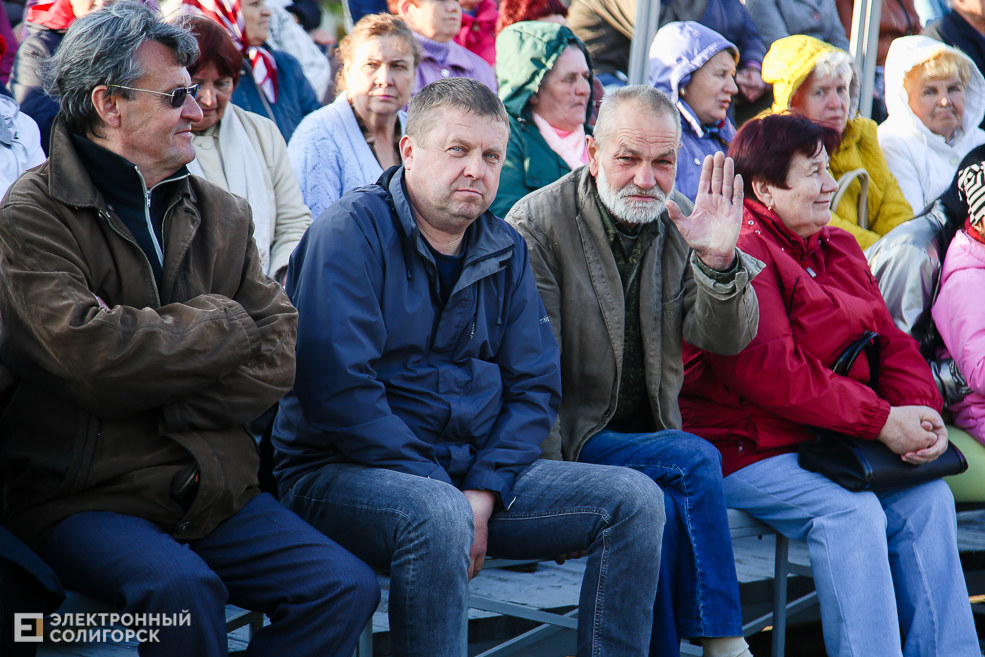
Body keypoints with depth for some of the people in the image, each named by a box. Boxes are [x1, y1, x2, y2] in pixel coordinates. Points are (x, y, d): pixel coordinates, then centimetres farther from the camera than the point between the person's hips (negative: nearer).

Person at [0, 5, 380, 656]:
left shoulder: (222, 213, 13)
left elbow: (278, 352, 4)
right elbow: (88, 356, -19)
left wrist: (171, 414, -11)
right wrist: (224, 323, -6)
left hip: (212, 488, 5)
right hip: (83, 497, -5)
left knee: (347, 588, -14)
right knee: (180, 589, -33)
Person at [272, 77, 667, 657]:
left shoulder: (505, 250, 10)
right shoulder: (353, 230, -9)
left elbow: (536, 387, 8)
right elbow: (336, 385, -19)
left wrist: (483, 491, -9)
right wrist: (441, 488, -20)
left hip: (480, 472, 6)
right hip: (344, 472, -6)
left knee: (636, 500, -5)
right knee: (438, 515, -38)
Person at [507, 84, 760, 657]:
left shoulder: (680, 223, 5)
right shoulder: (538, 224, -9)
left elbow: (728, 340, -7)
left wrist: (721, 261, -25)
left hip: (653, 434, 4)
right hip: (571, 438, -4)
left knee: (666, 509, -27)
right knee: (696, 460, -25)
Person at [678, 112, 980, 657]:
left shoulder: (838, 248, 16)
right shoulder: (741, 253, -13)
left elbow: (892, 343, 12)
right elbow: (767, 370, -23)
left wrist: (921, 412, -10)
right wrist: (881, 421, -22)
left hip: (831, 442, 8)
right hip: (744, 449, -8)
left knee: (928, 499, -10)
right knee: (852, 512, -27)